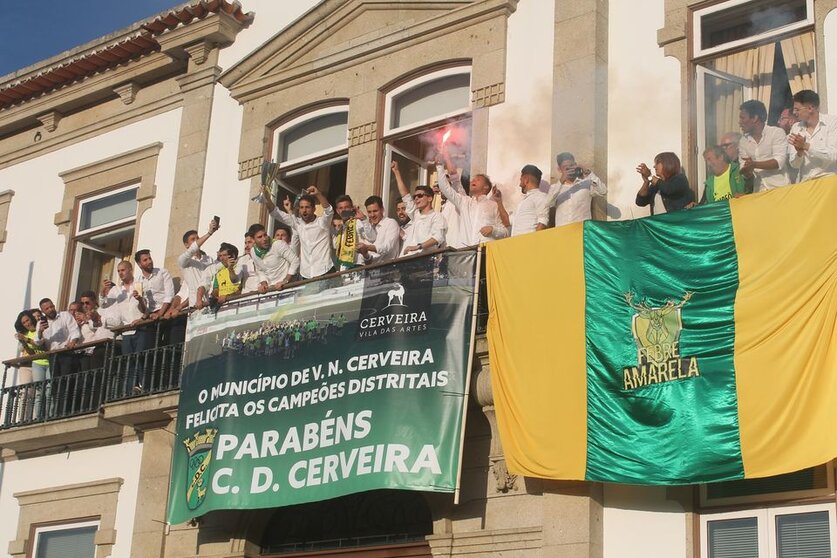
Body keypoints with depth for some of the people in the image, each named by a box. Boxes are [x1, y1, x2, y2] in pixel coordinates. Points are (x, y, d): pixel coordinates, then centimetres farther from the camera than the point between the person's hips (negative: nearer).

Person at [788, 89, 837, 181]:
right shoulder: (795, 128, 9)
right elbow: (794, 164, 6)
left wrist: (806, 146, -13)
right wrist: (799, 152, -13)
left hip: (828, 179, -3)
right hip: (805, 182, 3)